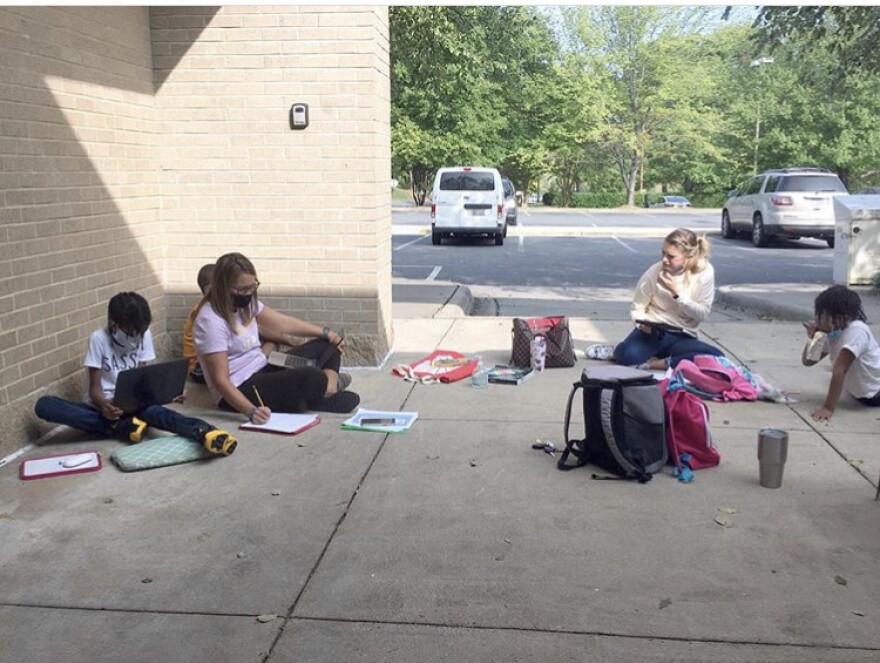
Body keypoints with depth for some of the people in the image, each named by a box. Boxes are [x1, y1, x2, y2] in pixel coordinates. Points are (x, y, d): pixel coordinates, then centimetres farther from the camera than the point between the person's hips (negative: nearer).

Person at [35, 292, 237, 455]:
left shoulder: (144, 335, -1)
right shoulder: (99, 338, -9)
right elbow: (94, 388, -8)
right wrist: (104, 405, -32)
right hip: (102, 407, 0)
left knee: (152, 411, -38)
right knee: (43, 405, -29)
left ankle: (203, 431, -65)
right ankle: (119, 428, -36)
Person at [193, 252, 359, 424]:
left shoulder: (245, 302, 3)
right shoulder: (211, 321, -23)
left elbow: (283, 323, 12)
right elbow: (220, 380, -25)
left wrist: (326, 334, 8)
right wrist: (251, 411, -37)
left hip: (262, 372, 10)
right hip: (239, 392, -10)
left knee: (324, 346, 10)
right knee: (311, 377, -30)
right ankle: (325, 384, 2)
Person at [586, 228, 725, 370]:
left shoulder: (705, 272, -8)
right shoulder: (654, 272, -8)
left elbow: (702, 314, -8)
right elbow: (636, 308, -1)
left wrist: (678, 293, -20)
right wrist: (643, 324, -23)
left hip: (681, 337, 2)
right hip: (652, 332, -2)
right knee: (628, 356, -35)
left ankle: (651, 363, -21)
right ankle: (617, 351, 2)